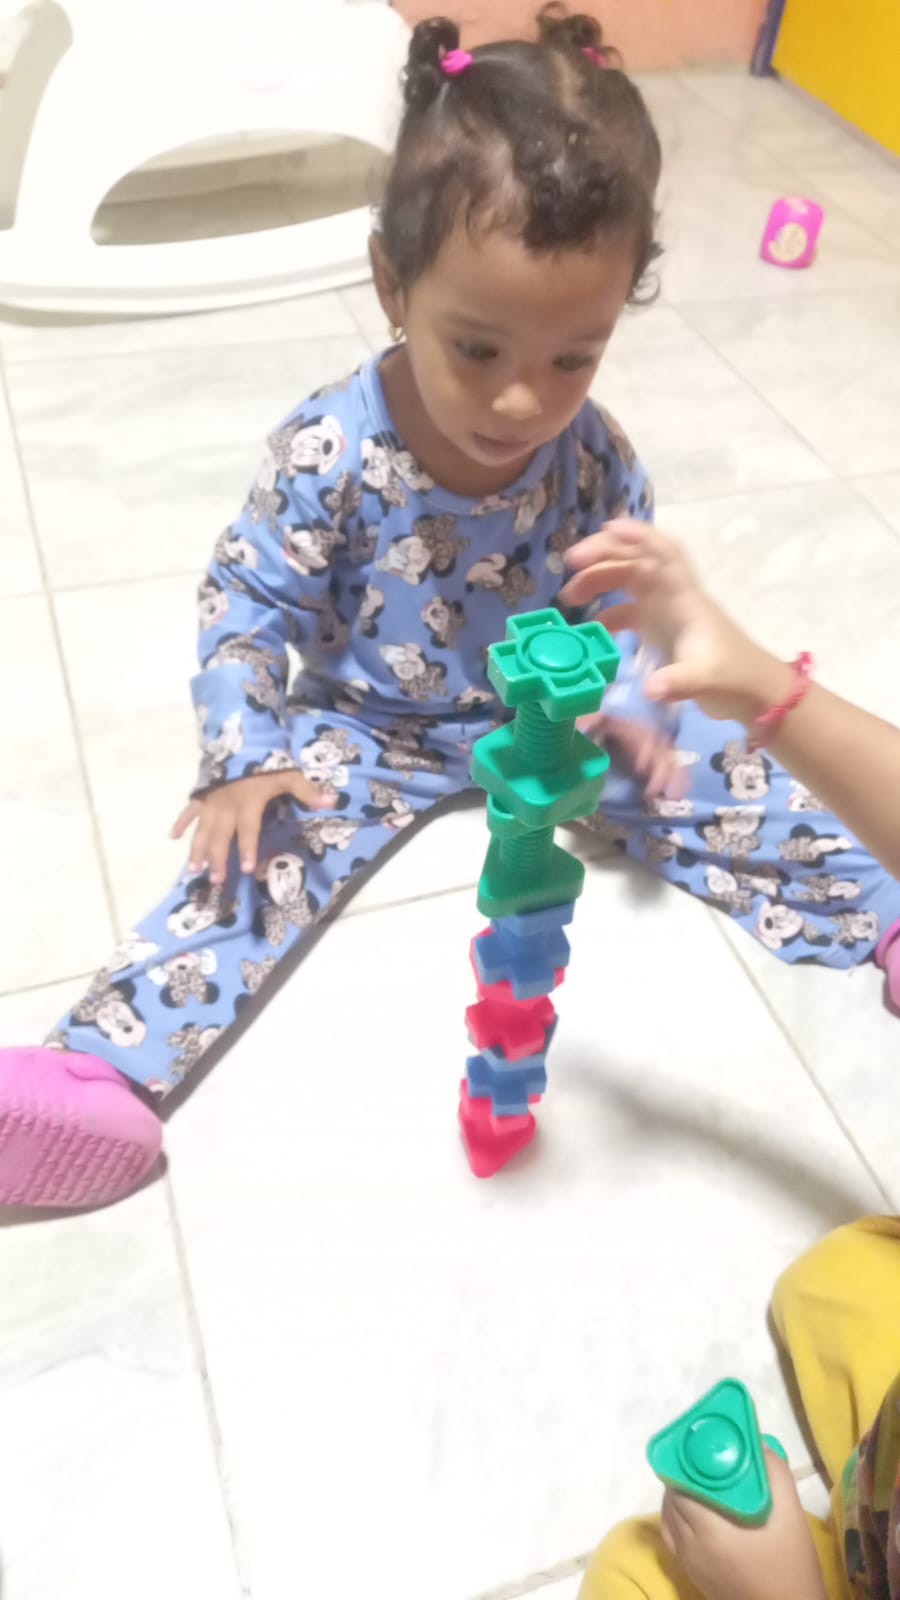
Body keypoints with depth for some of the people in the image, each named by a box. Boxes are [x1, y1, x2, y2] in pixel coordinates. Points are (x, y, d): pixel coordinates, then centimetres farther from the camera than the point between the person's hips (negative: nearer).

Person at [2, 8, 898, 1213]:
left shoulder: (593, 456, -14)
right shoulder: (329, 451, -24)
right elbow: (246, 608, -16)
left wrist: (626, 707, -14)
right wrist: (243, 759, -24)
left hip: (544, 719, 3)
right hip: (363, 730, -2)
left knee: (720, 786, -5)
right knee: (266, 849, -24)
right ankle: (106, 1060, -27)